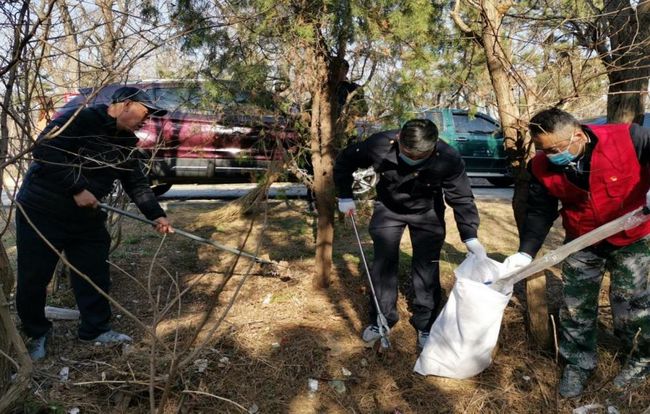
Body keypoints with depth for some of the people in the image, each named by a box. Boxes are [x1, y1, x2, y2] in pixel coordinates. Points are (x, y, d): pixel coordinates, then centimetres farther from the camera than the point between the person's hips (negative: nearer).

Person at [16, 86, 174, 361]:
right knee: (33, 277, 4)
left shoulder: (126, 141, 5)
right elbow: (44, 150, -28)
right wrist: (77, 189, -29)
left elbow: (136, 182, 8)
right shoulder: (78, 120, -19)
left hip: (87, 217, 7)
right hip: (41, 213, -6)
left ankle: (96, 329, 23)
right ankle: (37, 333, 24)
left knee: (95, 274, 8)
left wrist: (156, 215, -3)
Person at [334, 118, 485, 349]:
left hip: (427, 213, -1)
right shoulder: (379, 145, -32)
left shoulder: (448, 160, -33)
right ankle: (381, 320, 18)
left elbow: (461, 199, -22)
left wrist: (470, 237, -33)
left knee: (427, 268, -2)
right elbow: (344, 161, -13)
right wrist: (345, 196, -11)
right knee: (383, 263, 1)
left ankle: (425, 325, 15)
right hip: (388, 208, 1)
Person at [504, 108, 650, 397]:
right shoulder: (542, 167, -14)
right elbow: (539, 212, -6)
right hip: (582, 243, 3)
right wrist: (526, 251, -17)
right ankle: (578, 363, 27)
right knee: (575, 306, 8)